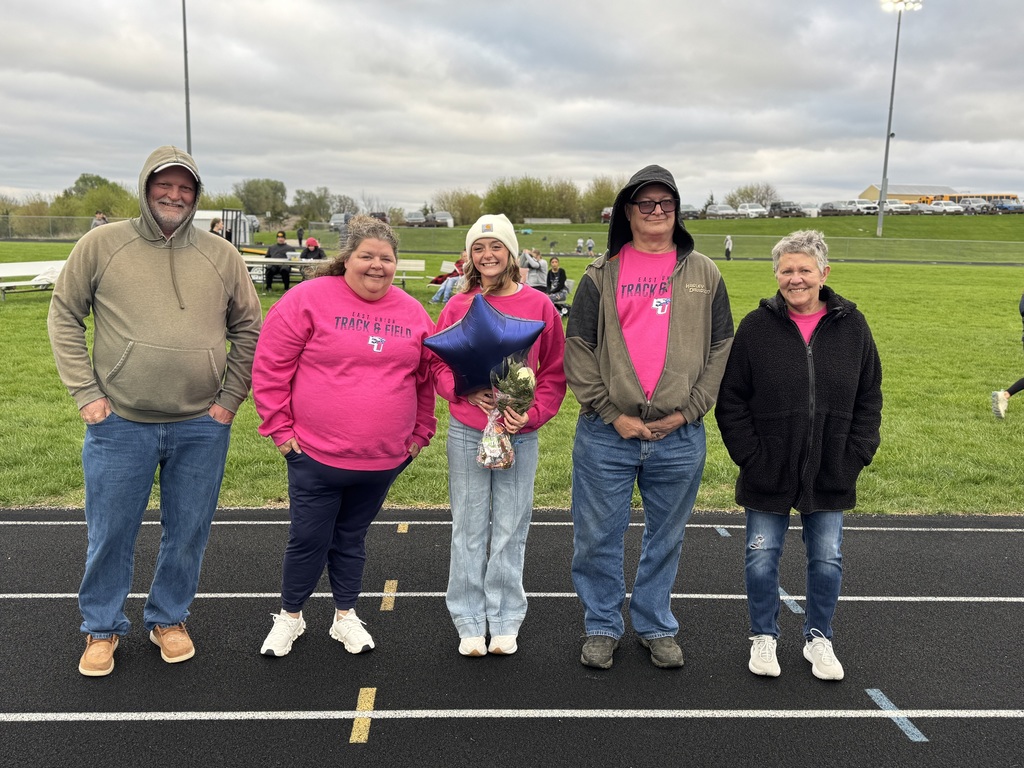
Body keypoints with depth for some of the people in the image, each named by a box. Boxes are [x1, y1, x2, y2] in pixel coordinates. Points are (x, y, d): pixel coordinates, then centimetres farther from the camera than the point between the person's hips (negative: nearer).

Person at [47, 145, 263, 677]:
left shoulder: (222, 255, 3)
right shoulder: (102, 245, -1)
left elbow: (248, 329, 9)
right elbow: (64, 317, 4)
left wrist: (230, 399, 1)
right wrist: (85, 392, -4)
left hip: (201, 428, 2)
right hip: (119, 425, -1)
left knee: (188, 533, 13)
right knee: (110, 534, 10)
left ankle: (169, 618, 34)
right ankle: (101, 628, 31)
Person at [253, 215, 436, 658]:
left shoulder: (413, 313, 5)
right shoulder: (309, 299, -8)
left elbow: (427, 378, 13)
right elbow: (270, 366, -6)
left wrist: (421, 432, 11)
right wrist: (279, 427, -7)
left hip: (384, 458, 3)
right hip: (316, 455, -3)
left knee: (352, 538, 18)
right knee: (308, 539, 7)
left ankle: (346, 616, 35)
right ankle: (290, 617, 30)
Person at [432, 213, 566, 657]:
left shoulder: (538, 306, -1)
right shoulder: (459, 306, 2)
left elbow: (555, 372, 2)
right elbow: (437, 364, 7)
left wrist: (532, 414, -11)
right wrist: (466, 389, -12)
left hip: (521, 435, 0)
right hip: (466, 433, 1)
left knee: (510, 530, 7)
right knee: (469, 529, 8)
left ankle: (505, 620, 22)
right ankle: (470, 621, 21)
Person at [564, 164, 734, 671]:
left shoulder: (704, 274, 7)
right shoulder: (601, 276, 2)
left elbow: (721, 349, 6)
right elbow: (578, 350, -1)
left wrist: (688, 410, -5)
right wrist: (612, 413, -9)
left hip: (680, 436, 1)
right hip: (606, 434, -1)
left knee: (666, 539, 15)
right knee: (598, 538, 8)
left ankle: (656, 627, 33)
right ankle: (602, 627, 27)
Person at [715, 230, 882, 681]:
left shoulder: (851, 327, 0)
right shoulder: (757, 326, -6)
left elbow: (869, 399, 6)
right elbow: (730, 399, -3)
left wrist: (856, 455, -2)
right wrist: (748, 454, -9)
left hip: (830, 475, 2)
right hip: (768, 472, -1)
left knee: (827, 559, 12)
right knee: (762, 558, 8)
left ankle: (819, 638, 32)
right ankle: (763, 637, 29)